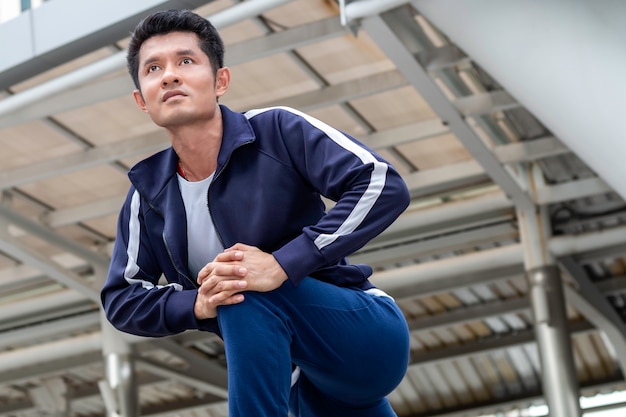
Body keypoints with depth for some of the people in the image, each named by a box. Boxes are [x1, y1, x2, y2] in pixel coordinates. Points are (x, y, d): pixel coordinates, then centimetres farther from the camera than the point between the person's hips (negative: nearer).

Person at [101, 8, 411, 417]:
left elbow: (384, 186, -24)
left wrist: (284, 264, -33)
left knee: (249, 293, -29)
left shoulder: (276, 131, -15)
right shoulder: (148, 194, -1)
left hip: (371, 334, -5)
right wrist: (195, 304, -19)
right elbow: (120, 298, 4)